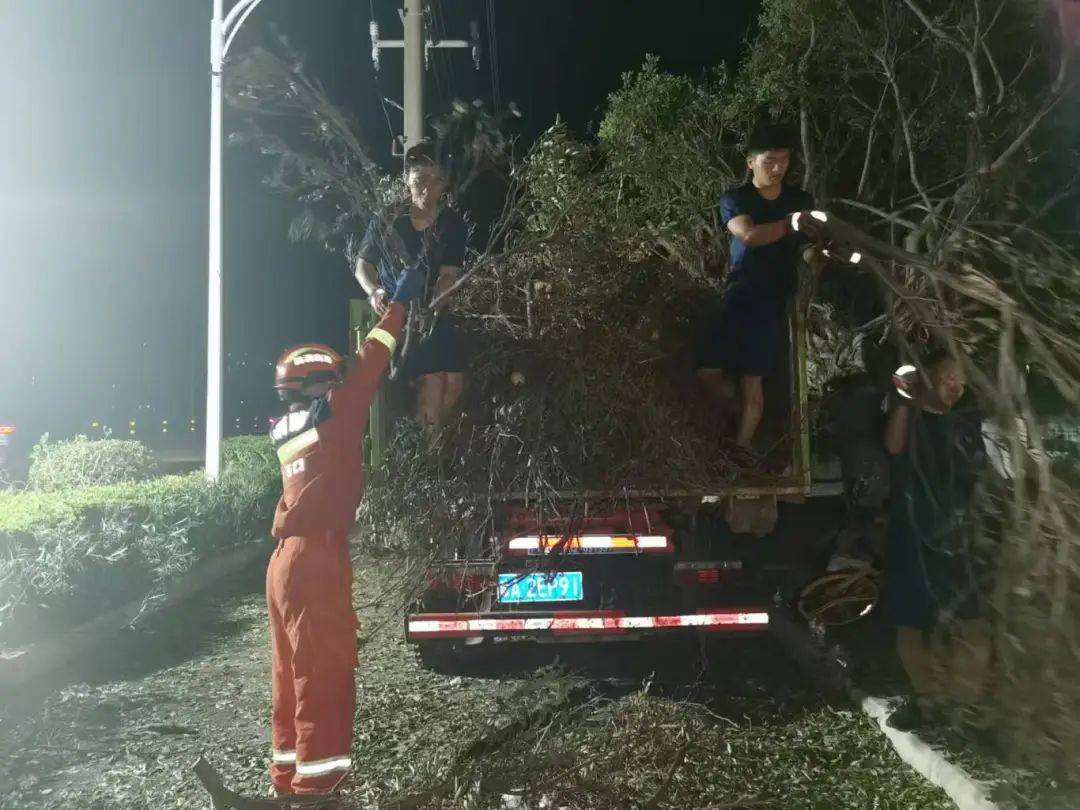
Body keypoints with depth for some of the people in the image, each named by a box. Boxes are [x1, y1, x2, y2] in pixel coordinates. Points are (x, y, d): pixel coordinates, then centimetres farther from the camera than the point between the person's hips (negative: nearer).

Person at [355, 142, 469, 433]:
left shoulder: (452, 224, -5)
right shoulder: (386, 221, -7)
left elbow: (449, 275, -12)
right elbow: (363, 266, 3)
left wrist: (429, 312, -29)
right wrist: (374, 292, -19)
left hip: (436, 314, 2)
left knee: (454, 382, -9)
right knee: (432, 378, -17)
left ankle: (428, 436, 17)